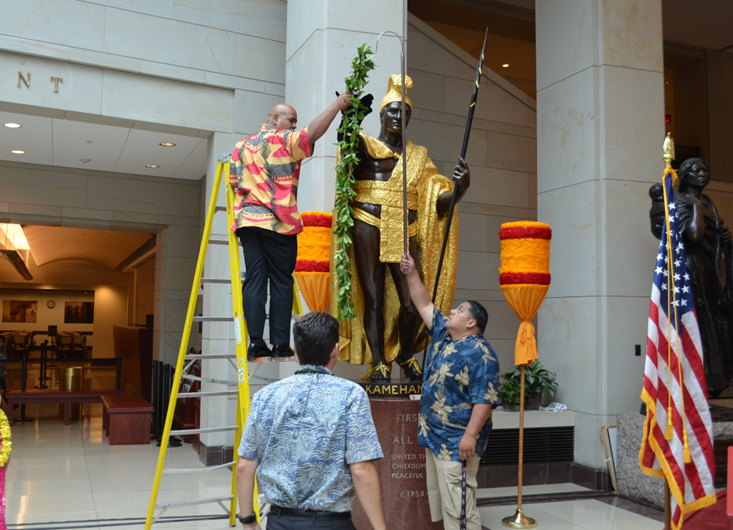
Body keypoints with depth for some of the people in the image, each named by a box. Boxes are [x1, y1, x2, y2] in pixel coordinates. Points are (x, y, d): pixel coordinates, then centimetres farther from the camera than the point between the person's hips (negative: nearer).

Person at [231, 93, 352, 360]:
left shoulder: (241, 145, 17)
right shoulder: (285, 140, -2)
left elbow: (233, 182, 18)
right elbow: (314, 132, -13)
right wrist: (337, 105, -6)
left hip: (247, 218, 6)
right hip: (278, 221, -5)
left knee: (254, 280, 3)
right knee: (281, 281, 1)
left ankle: (255, 343, -1)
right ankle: (280, 343, 0)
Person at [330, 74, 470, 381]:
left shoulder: (418, 156, 16)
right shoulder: (364, 146, 8)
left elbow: (438, 200, 5)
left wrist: (460, 188, -13)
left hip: (404, 233, 2)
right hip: (368, 228, -2)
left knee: (412, 305, -4)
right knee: (373, 298, -4)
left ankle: (406, 356, 22)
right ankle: (379, 363, 10)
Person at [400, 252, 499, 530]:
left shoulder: (480, 353, -16)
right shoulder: (443, 335, 10)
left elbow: (485, 399, -22)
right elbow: (425, 305, 20)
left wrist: (470, 436, -26)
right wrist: (411, 274, 15)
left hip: (457, 443, -10)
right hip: (434, 436, 10)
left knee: (458, 505, -7)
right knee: (438, 500, 17)